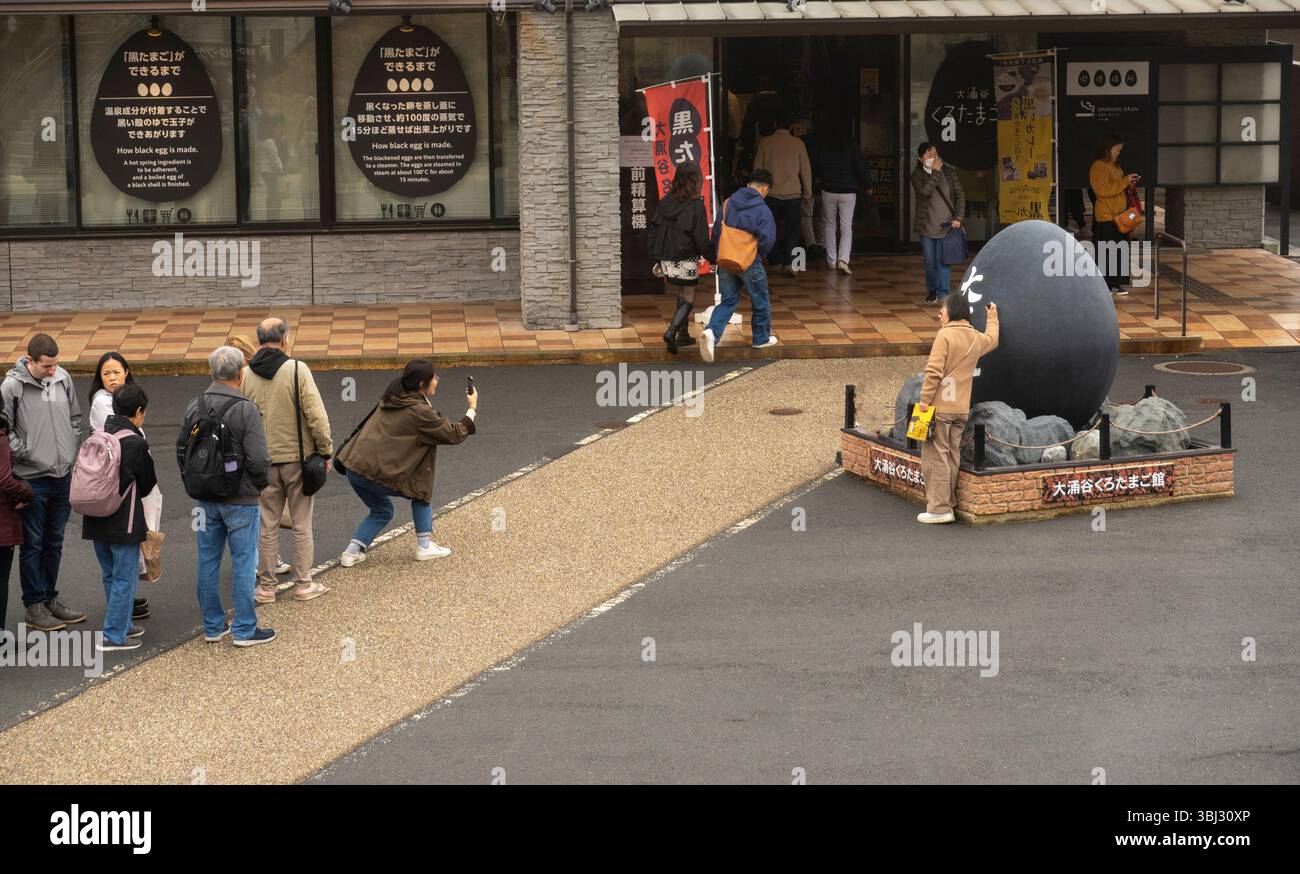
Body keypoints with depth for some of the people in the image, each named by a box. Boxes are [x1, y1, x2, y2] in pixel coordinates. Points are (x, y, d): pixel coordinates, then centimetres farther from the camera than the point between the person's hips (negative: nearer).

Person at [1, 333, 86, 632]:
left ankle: (50, 599, 26)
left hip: (63, 475, 5)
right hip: (31, 478, -5)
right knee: (33, 544, 3)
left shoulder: (63, 378, 2)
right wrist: (25, 454, -12)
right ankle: (34, 607, 11)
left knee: (54, 542, 15)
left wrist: (73, 449, 6)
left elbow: (75, 417, 14)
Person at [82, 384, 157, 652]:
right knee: (125, 578, 1)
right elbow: (147, 484, -3)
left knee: (111, 575, 19)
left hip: (95, 520, 7)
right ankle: (113, 636, 1)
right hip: (123, 523, -7)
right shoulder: (136, 443, -15)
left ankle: (123, 624, 30)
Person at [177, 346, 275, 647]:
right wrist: (260, 485, -1)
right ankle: (245, 630, 6)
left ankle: (213, 626, 21)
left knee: (208, 561, 13)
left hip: (206, 498, 6)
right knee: (243, 563, 2)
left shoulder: (194, 407, 1)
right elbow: (258, 459, -21)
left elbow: (182, 450, 9)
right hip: (241, 499, -6)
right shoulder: (246, 410, -18)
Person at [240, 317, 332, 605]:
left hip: (263, 460, 3)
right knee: (301, 524, 7)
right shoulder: (296, 370, -13)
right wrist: (325, 451, -3)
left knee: (267, 525, 11)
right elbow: (316, 415, -14)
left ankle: (266, 585, 14)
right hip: (298, 457, -3)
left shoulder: (246, 376, -2)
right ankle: (304, 584, 12)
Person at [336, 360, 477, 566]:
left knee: (382, 511, 26)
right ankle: (424, 546, 16)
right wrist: (472, 409, 9)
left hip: (354, 466, 8)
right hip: (375, 473, -8)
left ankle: (352, 552, 14)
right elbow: (454, 434, -4)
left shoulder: (391, 400, 12)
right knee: (421, 490, 14)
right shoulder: (419, 411, -12)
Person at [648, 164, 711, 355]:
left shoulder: (664, 203, 3)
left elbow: (654, 231, 7)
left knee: (682, 295, 21)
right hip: (686, 260, -5)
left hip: (666, 260, 6)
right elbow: (701, 237, -13)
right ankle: (671, 332, -15)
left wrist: (656, 261, 14)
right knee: (688, 300, 4)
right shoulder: (696, 205, -14)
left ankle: (683, 334, 21)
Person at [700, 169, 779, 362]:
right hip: (750, 263, -4)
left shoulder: (728, 204, 1)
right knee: (760, 302, 17)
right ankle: (762, 338, 31)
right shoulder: (762, 210, -14)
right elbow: (767, 240, -18)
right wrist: (760, 254, 3)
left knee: (727, 302, 11)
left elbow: (715, 231, 5)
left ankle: (712, 332, -13)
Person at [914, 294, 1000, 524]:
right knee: (952, 457, 12)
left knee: (935, 456, -5)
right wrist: (992, 318, 54)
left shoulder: (945, 335, -11)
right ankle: (948, 504, 16)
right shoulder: (976, 338, 11)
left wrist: (924, 400, -12)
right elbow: (992, 339, 36)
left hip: (940, 407, -7)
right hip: (961, 409, 7)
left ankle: (939, 508, -8)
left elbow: (933, 372, -17)